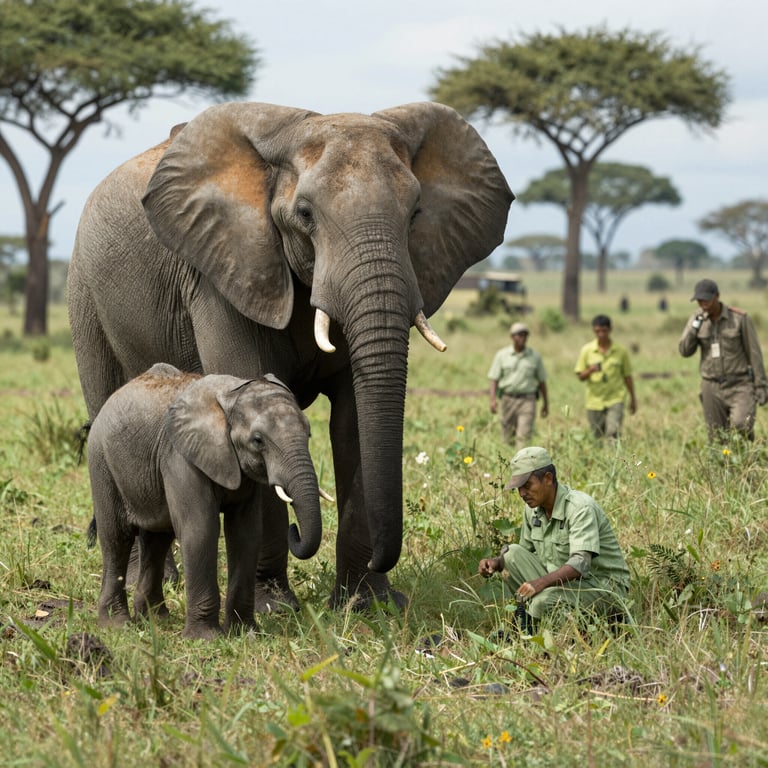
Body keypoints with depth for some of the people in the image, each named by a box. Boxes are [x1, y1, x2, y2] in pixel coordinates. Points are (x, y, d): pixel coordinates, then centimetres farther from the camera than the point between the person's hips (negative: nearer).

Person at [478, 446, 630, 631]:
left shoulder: (581, 508, -20)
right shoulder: (533, 509, 4)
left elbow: (581, 563, -32)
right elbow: (526, 553, 17)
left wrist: (541, 582, -46)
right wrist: (497, 562, -5)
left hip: (603, 587, -8)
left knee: (544, 601, -34)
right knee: (513, 554, -9)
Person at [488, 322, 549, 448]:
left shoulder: (535, 356, 6)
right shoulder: (502, 355, 5)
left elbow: (542, 381, 13)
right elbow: (494, 379, 3)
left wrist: (545, 403, 16)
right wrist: (493, 399, -10)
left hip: (527, 400, -1)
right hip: (508, 399, 1)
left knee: (524, 435, -14)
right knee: (507, 437, 7)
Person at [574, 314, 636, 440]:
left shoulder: (621, 351, 2)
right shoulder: (586, 351, 2)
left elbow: (627, 376, 10)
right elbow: (580, 376, 3)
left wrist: (632, 398, 13)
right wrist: (590, 370, -19)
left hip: (615, 400, -1)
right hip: (594, 401, 1)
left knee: (613, 433, -19)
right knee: (598, 437, 8)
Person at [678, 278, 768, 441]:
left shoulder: (740, 318, -10)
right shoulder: (696, 319, 1)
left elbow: (754, 352, -6)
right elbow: (685, 351, -4)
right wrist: (695, 327, -20)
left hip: (740, 386, -4)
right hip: (712, 388, 4)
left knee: (741, 425, -26)